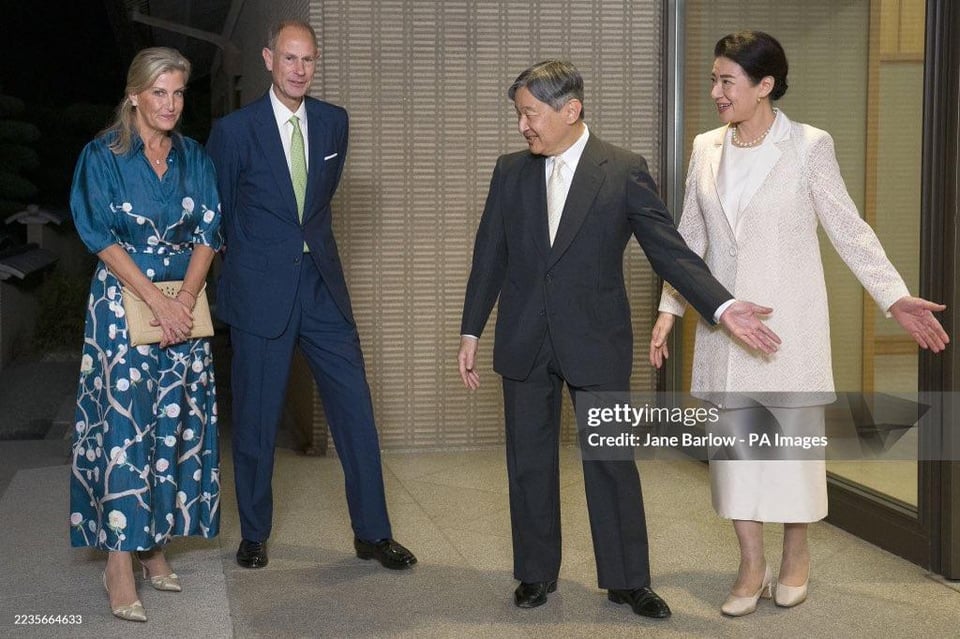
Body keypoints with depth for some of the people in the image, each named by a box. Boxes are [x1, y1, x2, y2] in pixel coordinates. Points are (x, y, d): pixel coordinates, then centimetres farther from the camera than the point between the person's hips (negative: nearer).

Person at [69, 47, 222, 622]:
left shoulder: (194, 158, 9)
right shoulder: (104, 155, -2)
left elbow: (208, 234, 5)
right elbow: (103, 238, -8)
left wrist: (185, 300, -10)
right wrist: (159, 302, -15)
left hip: (184, 306, 4)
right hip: (123, 304, -4)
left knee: (175, 423, 3)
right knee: (124, 421, -8)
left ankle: (155, 546, 13)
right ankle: (120, 563, -5)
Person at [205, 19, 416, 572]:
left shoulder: (334, 122, 4)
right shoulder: (235, 130, -8)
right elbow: (215, 211, 6)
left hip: (322, 283, 4)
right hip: (260, 291, -3)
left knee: (355, 407, 3)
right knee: (257, 417, 5)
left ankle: (373, 532, 14)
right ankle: (255, 534, 23)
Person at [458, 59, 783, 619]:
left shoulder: (625, 172, -6)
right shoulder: (510, 172, 4)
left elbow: (670, 250, -7)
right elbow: (490, 256, 9)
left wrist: (724, 306, -18)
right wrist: (471, 332, 8)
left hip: (597, 341, -3)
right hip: (524, 342, 3)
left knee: (612, 462, 3)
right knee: (530, 461, 10)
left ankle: (627, 579, 17)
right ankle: (537, 573, 25)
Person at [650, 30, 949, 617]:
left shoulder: (809, 146, -7)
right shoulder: (707, 149, 5)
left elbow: (849, 229, -5)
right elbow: (690, 237, 11)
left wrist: (896, 296, -12)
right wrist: (669, 308, 8)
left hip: (789, 322, -4)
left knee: (795, 437, 6)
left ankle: (797, 556, 25)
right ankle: (752, 567, 17)